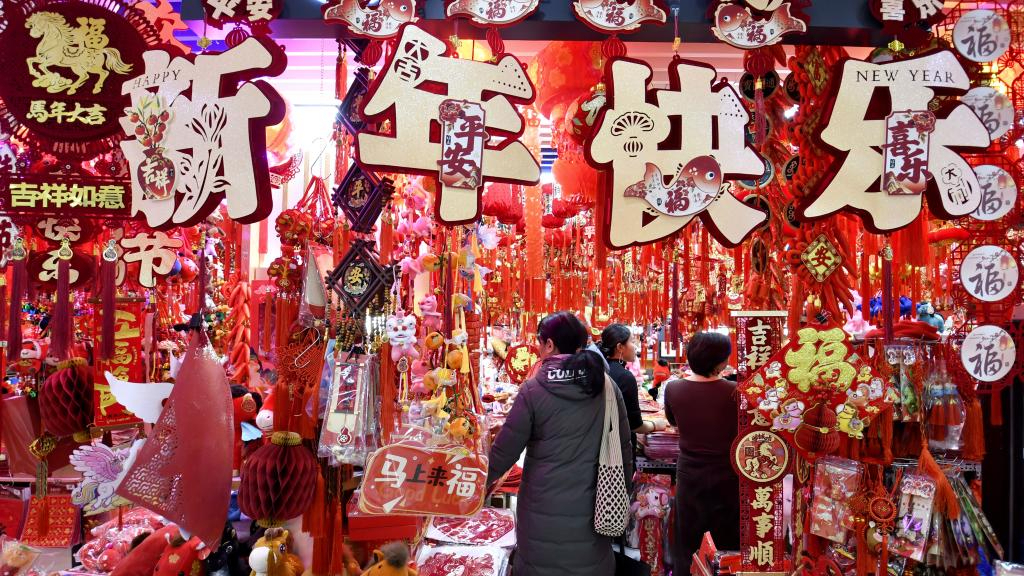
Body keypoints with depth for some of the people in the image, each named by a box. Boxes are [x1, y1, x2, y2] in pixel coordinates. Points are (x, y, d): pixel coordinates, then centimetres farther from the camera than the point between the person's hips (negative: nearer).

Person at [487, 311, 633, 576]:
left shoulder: (533, 390, -11)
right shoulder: (606, 386, -2)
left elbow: (505, 450, -7)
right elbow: (623, 448, 3)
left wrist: (483, 481, 11)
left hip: (544, 509, -3)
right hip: (591, 510, 3)